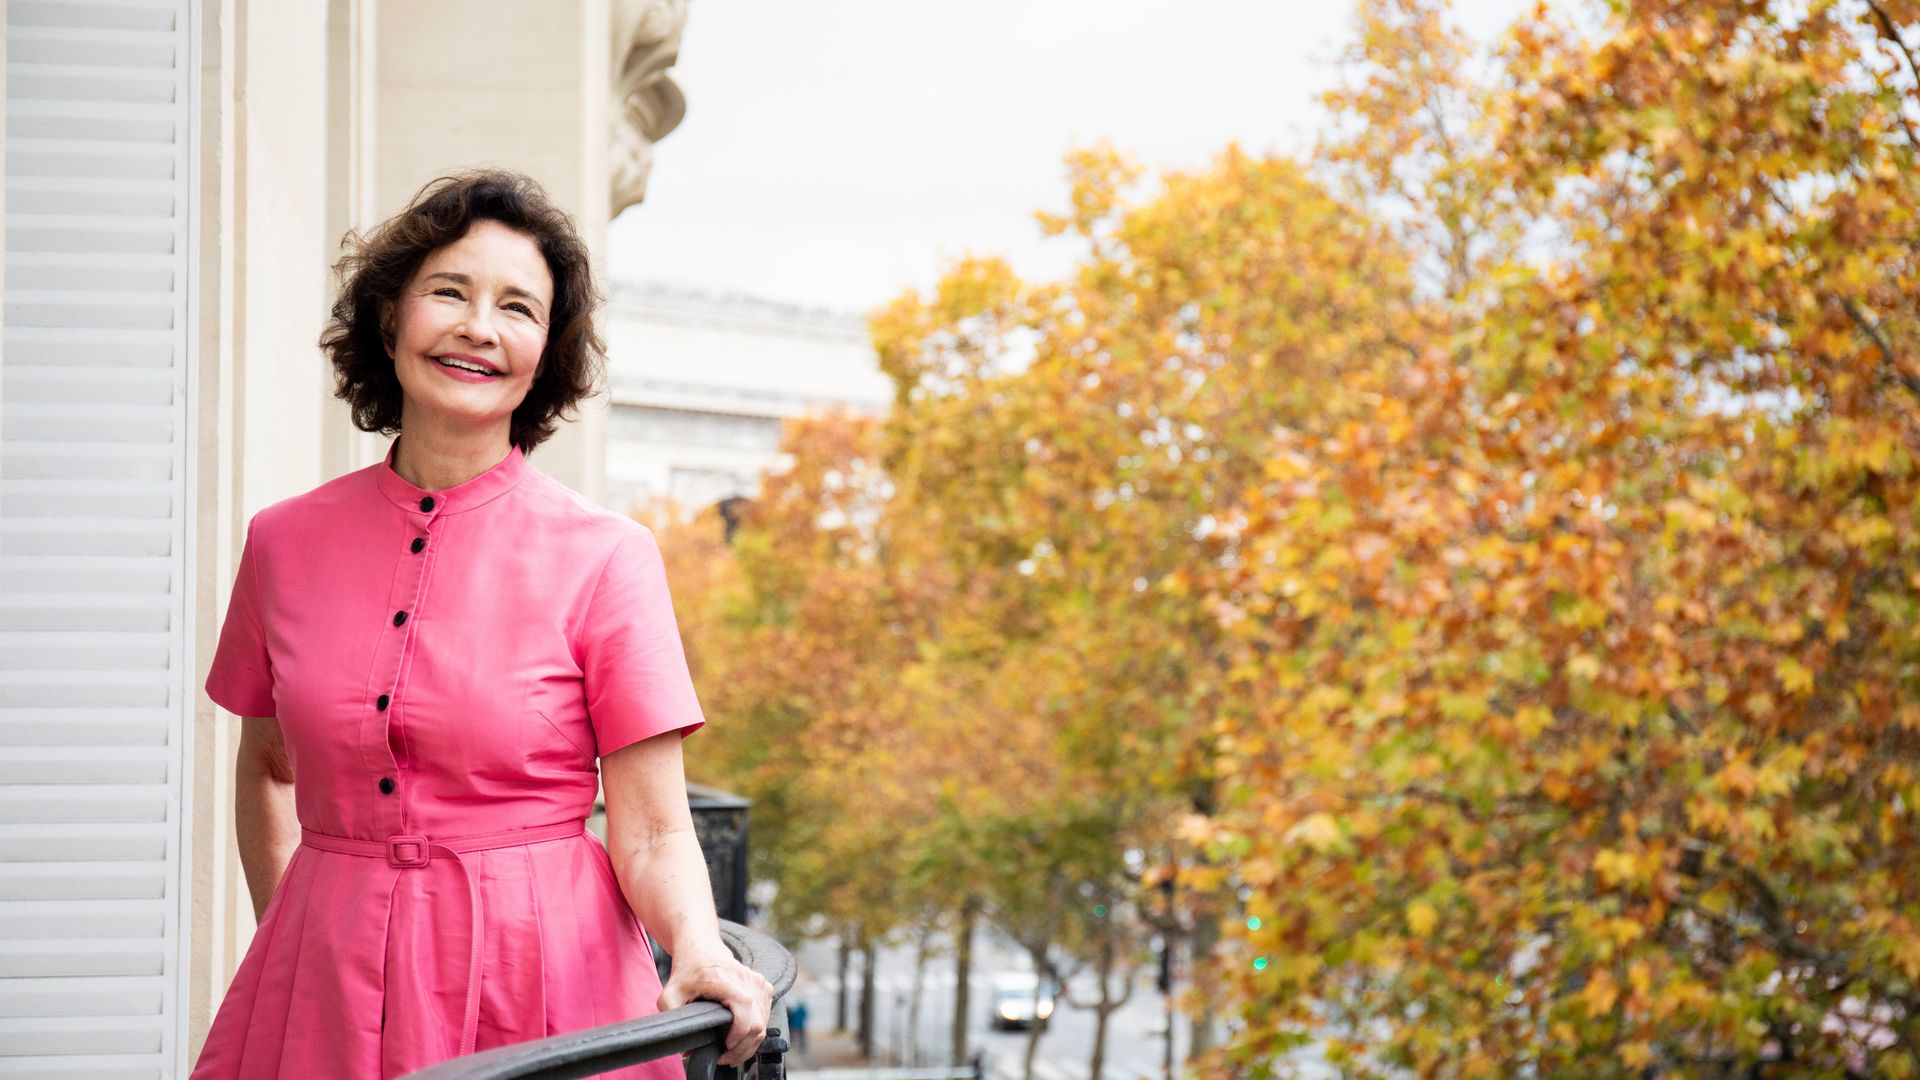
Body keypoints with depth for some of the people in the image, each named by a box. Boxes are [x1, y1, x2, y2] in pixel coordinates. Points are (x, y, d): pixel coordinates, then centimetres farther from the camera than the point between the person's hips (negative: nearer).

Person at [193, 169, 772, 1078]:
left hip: (541, 984, -2)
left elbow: (653, 835, -9)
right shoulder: (285, 542, 2)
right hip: (330, 991, 2)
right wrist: (284, 932, 8)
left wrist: (698, 953, -26)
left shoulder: (604, 556, -7)